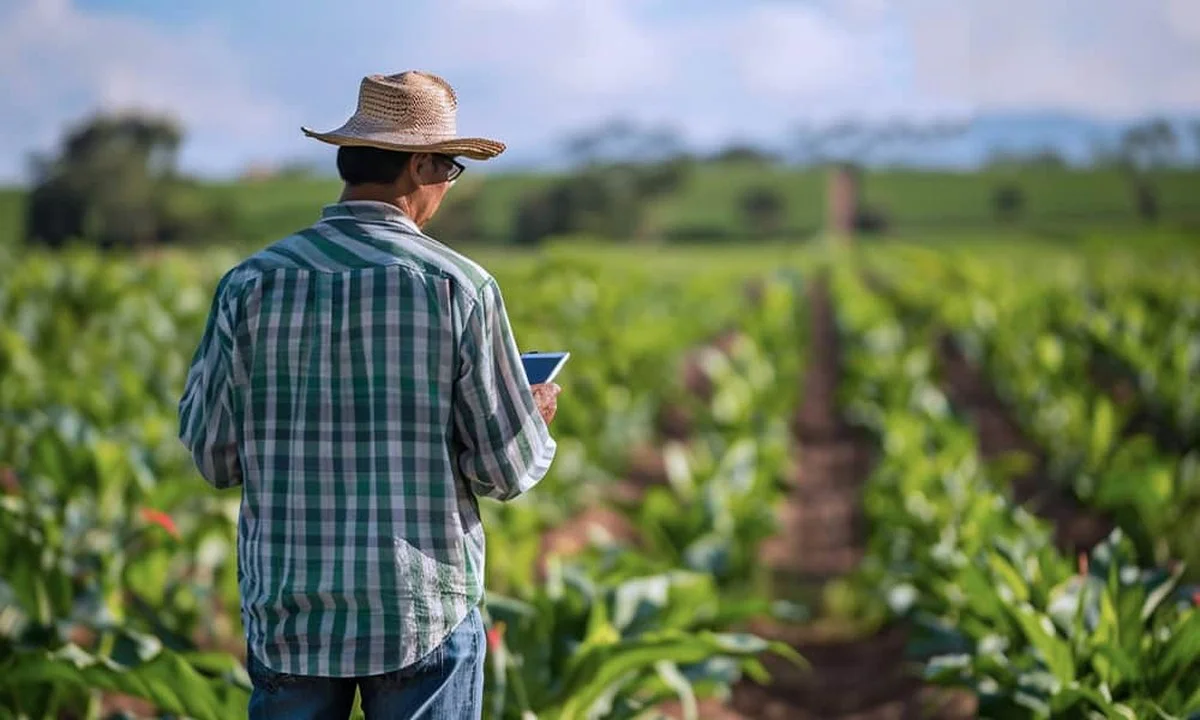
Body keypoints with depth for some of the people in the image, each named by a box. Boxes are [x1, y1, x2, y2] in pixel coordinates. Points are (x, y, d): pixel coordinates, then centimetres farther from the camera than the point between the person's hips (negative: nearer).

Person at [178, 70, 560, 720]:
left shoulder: (252, 284, -3)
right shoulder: (459, 287, -10)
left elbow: (214, 458, 2)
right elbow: (508, 470, -7)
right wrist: (537, 421, 15)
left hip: (287, 615, 2)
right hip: (425, 616, -2)